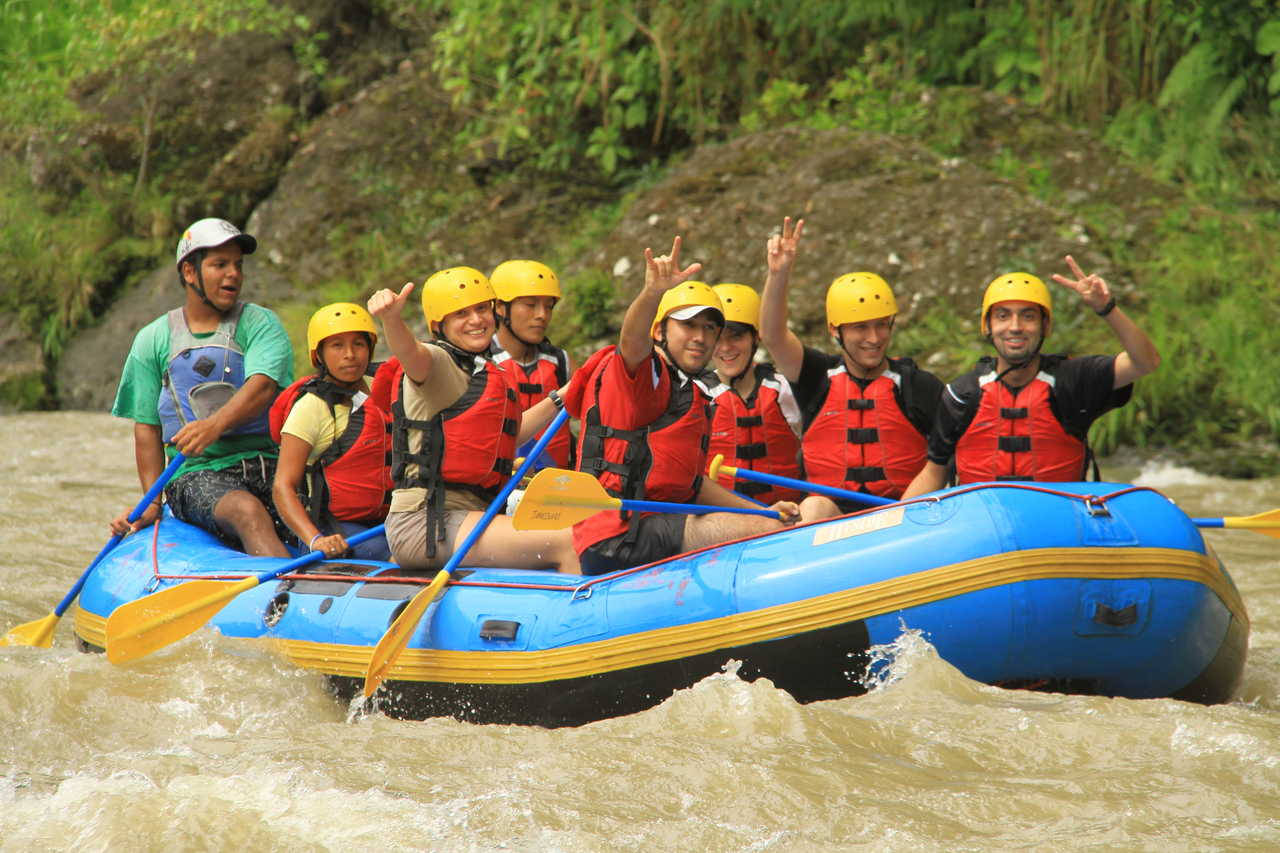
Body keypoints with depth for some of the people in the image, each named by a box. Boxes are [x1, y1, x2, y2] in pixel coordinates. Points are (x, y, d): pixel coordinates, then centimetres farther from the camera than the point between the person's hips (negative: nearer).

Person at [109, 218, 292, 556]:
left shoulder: (260, 324, 10)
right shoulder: (153, 340, 13)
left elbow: (262, 388, -9)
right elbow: (147, 427, 13)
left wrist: (215, 424, -29)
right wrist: (152, 502, 1)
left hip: (269, 464, 2)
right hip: (196, 474, -2)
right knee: (248, 511, -34)